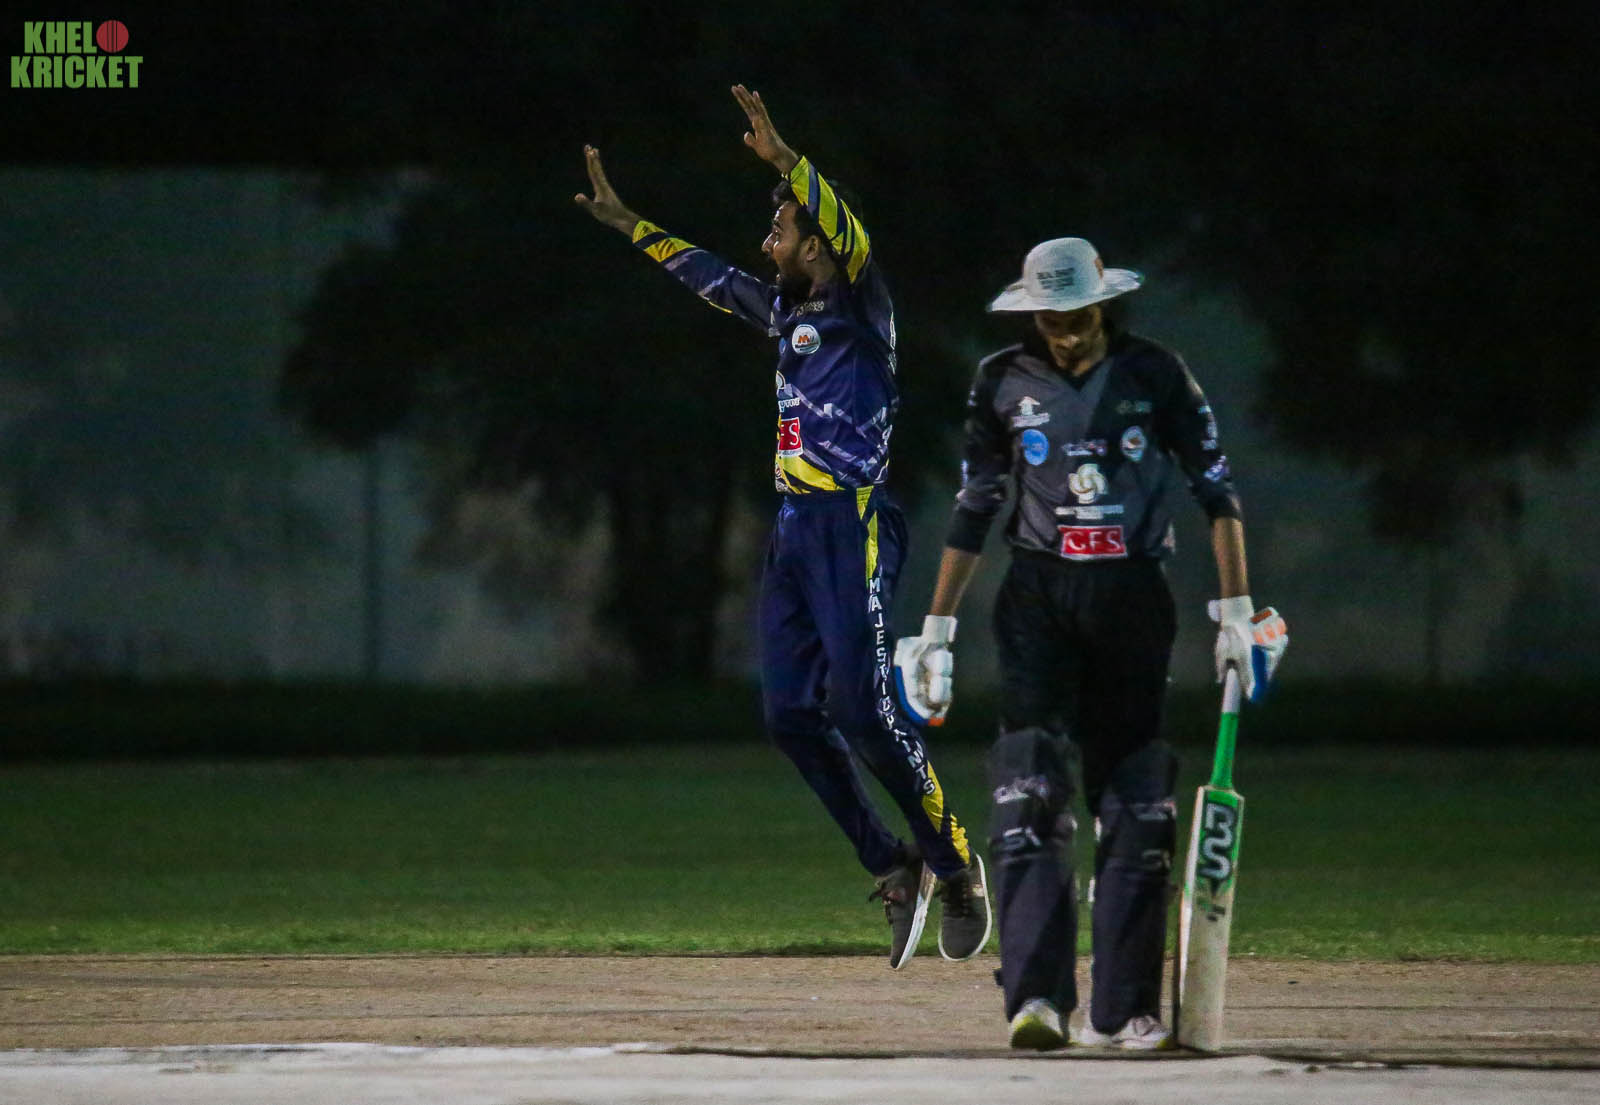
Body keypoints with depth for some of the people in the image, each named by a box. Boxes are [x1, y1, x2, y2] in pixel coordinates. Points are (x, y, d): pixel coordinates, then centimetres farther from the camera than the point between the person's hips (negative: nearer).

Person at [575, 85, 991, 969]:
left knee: (862, 703, -18)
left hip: (852, 524, -9)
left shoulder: (859, 312, -4)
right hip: (794, 528, 9)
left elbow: (852, 242, -23)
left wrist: (786, 162, -34)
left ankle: (952, 861, -8)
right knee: (790, 713, 0)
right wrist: (624, 221, 37)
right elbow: (710, 276, 33)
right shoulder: (786, 315, 19)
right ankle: (894, 870, 5)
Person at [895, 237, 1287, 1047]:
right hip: (1038, 601, 0)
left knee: (1136, 809, 1)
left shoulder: (1154, 376, 2)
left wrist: (1235, 610, -3)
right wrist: (936, 631, 10)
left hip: (1133, 600, 0)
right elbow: (973, 511, 11)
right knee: (1031, 794, -15)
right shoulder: (1003, 383, 6)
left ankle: (1121, 1009, 8)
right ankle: (1036, 997, -24)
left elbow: (1216, 490, 3)